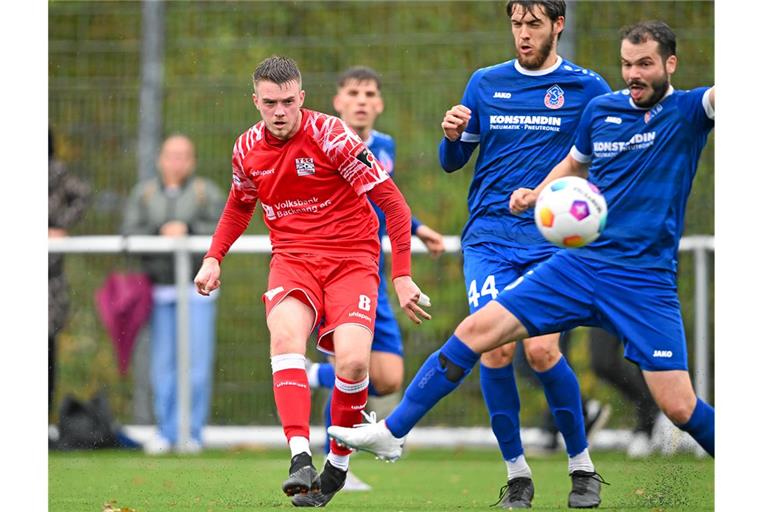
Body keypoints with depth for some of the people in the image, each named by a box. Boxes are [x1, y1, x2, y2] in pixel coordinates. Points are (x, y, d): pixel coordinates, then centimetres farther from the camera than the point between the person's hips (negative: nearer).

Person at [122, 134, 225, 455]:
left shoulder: (207, 193, 9)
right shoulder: (143, 194, 14)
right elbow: (129, 235, 4)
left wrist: (188, 230, -14)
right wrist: (159, 234, -11)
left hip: (198, 287, -2)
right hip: (160, 288, 2)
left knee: (198, 363, -5)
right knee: (162, 365, 1)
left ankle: (194, 432, 0)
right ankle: (166, 432, 7)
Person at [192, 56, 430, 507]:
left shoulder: (332, 137, -14)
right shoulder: (248, 150, 2)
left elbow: (394, 204, -10)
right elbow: (239, 206, 26)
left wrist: (402, 276, -15)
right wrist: (214, 258, 13)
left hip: (351, 258, -3)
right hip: (292, 258, 3)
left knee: (353, 363, -23)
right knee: (286, 338, -30)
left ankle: (338, 466, 2)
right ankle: (301, 458, -38)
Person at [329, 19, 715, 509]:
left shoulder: (689, 110, -5)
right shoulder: (601, 109, 8)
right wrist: (538, 193, 9)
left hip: (647, 282, -4)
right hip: (579, 262, 4)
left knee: (679, 406, -11)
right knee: (477, 329, -4)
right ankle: (393, 432, 5)